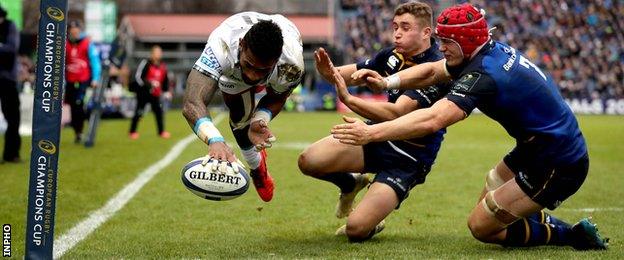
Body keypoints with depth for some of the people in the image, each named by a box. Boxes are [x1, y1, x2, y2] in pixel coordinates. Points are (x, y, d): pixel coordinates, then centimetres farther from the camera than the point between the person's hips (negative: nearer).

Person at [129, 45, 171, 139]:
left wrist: (166, 91, 9)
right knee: (139, 112, 1)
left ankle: (161, 131, 10)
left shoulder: (163, 66, 9)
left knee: (159, 111, -1)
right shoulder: (146, 63, -11)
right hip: (143, 92, -5)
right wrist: (149, 84, -22)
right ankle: (132, 131, 13)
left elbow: (165, 80, 19)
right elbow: (138, 77, -15)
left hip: (155, 94, 5)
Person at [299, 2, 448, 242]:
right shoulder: (393, 55, -1)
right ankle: (350, 184, 20)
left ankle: (373, 224, 20)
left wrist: (348, 99, -41)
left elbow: (395, 114, -33)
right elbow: (353, 73, 7)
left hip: (409, 158, -7)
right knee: (308, 161, -12)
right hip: (379, 136, 7)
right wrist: (328, 72, -16)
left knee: (356, 228, -20)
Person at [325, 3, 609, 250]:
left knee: (481, 226, -1)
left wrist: (371, 132, -38)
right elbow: (431, 71, 7)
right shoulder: (494, 51, 1)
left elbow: (432, 120, -38)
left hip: (558, 167, -9)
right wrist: (388, 82, -10)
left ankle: (569, 235, 7)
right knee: (487, 206, 19)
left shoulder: (484, 74, -27)